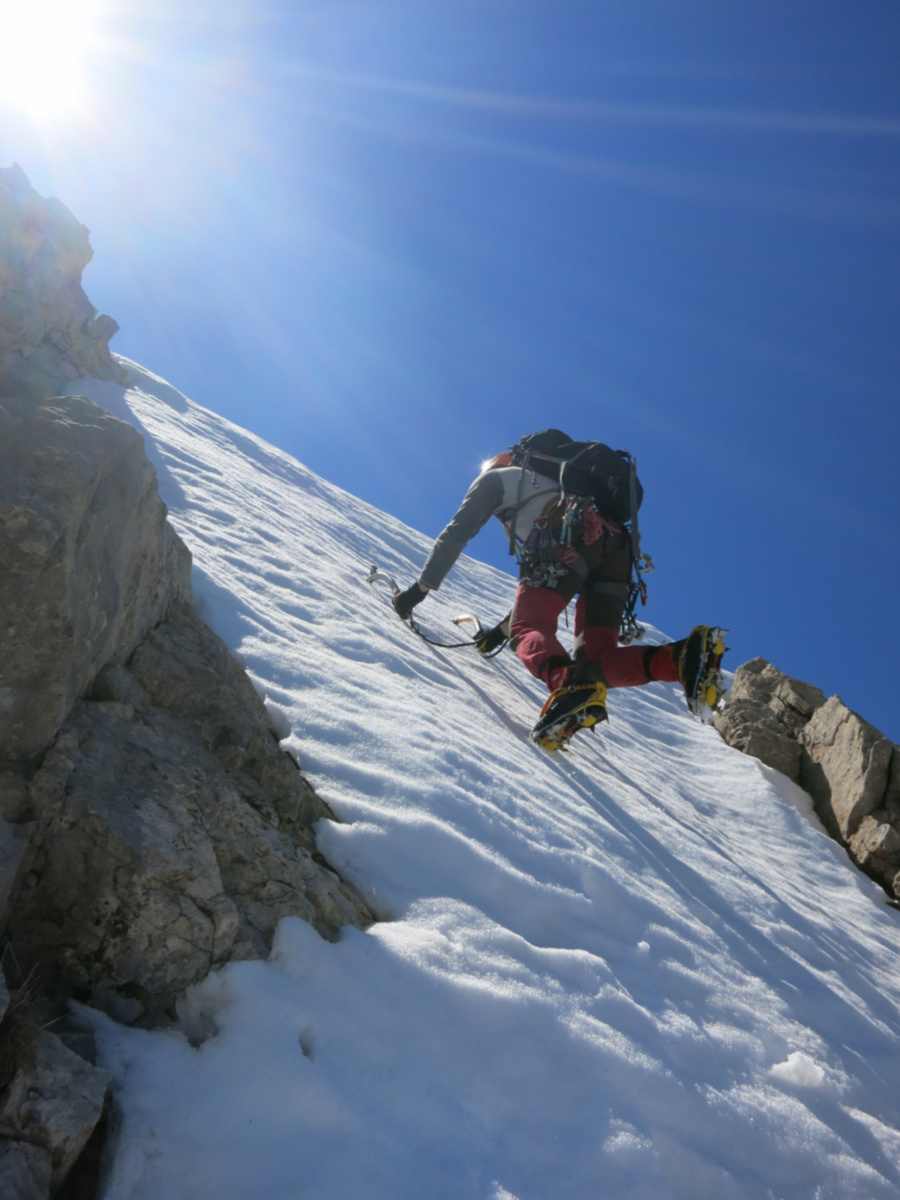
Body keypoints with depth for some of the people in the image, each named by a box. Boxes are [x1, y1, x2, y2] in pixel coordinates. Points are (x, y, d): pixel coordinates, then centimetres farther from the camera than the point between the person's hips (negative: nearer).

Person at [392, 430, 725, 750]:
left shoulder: (497, 477, 29)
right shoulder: (550, 486, 47)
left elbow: (456, 534, 17)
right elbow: (538, 581, 47)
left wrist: (420, 588, 21)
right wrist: (503, 627, 50)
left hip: (569, 541, -6)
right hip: (617, 549, 6)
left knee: (528, 630, -9)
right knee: (596, 659, -1)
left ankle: (568, 682, -42)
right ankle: (683, 658, -26)